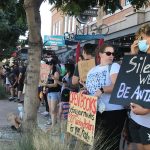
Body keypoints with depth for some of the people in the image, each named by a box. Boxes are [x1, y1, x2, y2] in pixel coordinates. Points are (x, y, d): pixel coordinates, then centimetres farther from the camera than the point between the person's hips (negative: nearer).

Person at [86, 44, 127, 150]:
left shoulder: (114, 66, -4)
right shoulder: (93, 70, 13)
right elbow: (90, 87, 22)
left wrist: (102, 90, -30)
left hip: (114, 111, -6)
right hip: (96, 112, 6)